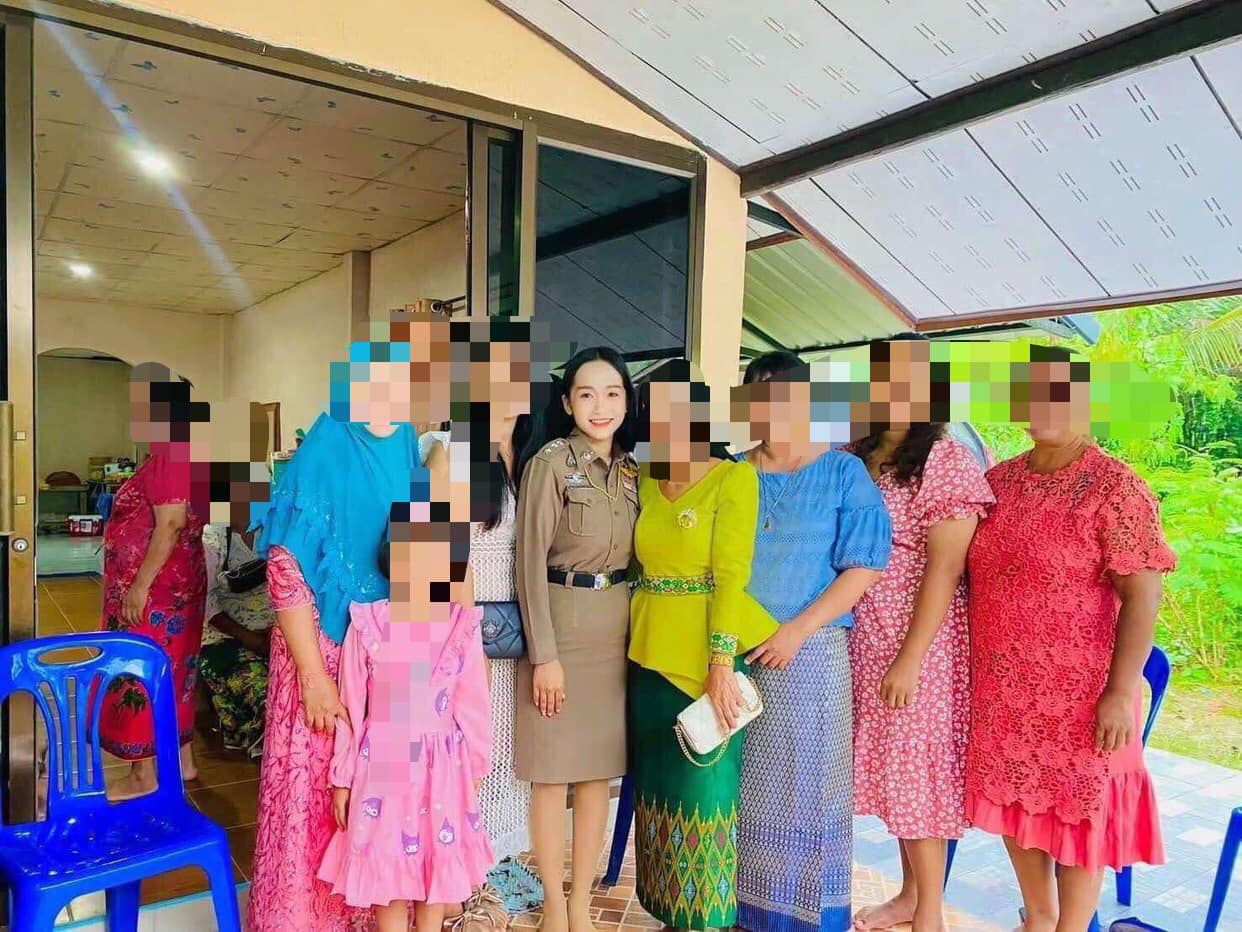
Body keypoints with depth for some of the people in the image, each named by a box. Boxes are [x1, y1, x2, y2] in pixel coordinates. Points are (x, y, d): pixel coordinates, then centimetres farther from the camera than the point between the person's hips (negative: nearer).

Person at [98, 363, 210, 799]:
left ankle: (144, 774, 11)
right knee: (170, 670, 16)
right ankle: (181, 759, 26)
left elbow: (170, 526, -23)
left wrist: (140, 586, -22)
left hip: (157, 586, -10)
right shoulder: (169, 452, 12)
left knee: (144, 672, 0)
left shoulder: (173, 453, -19)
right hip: (170, 583, 10)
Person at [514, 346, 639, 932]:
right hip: (560, 626, -5)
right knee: (554, 773, 4)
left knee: (600, 771, 11)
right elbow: (531, 561, -12)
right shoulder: (551, 460, -10)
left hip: (617, 631, 6)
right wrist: (543, 655, -15)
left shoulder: (632, 470, 8)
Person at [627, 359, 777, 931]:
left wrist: (721, 664, -20)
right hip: (652, 654, 6)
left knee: (706, 788, 1)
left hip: (708, 656, -6)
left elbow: (732, 574, -14)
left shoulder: (734, 478, -8)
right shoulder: (647, 484, 10)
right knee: (659, 786, 13)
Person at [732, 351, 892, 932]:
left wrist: (796, 630, -14)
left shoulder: (843, 473, -1)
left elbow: (862, 567, -8)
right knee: (738, 784, 10)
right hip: (734, 648, 3)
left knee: (803, 781, 5)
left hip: (808, 650, -3)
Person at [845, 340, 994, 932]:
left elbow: (945, 568, -16)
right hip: (864, 638, 6)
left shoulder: (947, 460, -11)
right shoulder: (857, 458, 8)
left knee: (916, 764, 4)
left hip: (918, 641, -6)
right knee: (890, 762, 15)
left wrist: (909, 660, -18)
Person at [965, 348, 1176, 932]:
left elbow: (1141, 596, -15)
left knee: (1075, 811, 9)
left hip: (1077, 693, -5)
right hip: (1001, 690, 6)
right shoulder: (997, 481, 5)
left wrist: (1120, 693, -19)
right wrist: (972, 668, 10)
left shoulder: (1115, 488, -12)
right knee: (1014, 802, 16)